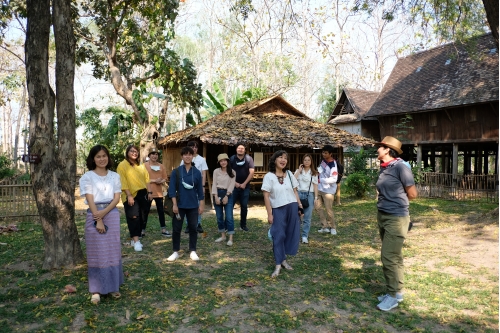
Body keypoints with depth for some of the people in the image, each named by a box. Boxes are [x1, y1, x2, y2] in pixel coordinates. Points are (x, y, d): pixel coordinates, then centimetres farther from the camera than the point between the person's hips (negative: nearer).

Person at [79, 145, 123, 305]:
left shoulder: (114, 176, 8)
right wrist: (98, 220, -14)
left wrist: (104, 212, -14)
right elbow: (90, 199, -7)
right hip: (94, 216, -2)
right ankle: (96, 290, 10)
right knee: (96, 252, 2)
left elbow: (117, 198, 2)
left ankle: (113, 286, 19)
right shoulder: (87, 177, 0)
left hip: (112, 215, 2)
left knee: (113, 251, 7)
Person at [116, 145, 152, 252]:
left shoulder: (141, 166, 13)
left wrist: (149, 192, 5)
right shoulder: (122, 165, -5)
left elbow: (147, 179, 13)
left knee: (141, 217, 8)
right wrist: (129, 195, -18)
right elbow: (123, 182, -12)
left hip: (142, 194, 6)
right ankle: (136, 240, -3)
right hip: (131, 195, -6)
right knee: (133, 217, -7)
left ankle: (135, 239, 19)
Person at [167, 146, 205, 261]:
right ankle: (176, 252, 18)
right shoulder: (176, 172, -3)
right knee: (176, 229, 5)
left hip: (193, 206, 1)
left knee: (193, 228, 7)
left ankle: (193, 251, 19)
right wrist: (174, 204, -11)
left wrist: (201, 205, 3)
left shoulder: (197, 172, 2)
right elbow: (172, 189, -5)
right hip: (179, 205, -1)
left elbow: (200, 190, 5)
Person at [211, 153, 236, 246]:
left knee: (229, 216, -7)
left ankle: (230, 238, -5)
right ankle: (223, 236, 20)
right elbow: (214, 184, 0)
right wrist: (216, 197, -9)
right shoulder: (216, 171, 3)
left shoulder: (232, 172, 2)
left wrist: (226, 196, -13)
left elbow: (232, 185, -4)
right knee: (219, 216, 7)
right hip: (218, 194, 2)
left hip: (228, 194, -2)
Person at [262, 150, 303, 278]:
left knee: (290, 234, 7)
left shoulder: (289, 174, 6)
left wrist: (300, 206, 7)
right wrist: (269, 214, -11)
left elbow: (295, 191, 12)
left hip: (292, 207, 4)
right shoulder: (269, 176, -7)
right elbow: (266, 196, -8)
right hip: (278, 209, -4)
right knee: (278, 236, -2)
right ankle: (278, 265, 4)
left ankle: (283, 260, 22)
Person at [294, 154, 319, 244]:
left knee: (307, 217, -1)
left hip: (309, 195, 0)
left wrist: (316, 197, 0)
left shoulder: (314, 173, 8)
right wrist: (299, 170, -6)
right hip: (299, 193, 1)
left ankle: (305, 236, 5)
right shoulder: (298, 171, 9)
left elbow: (315, 185, 6)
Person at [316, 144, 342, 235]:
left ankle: (332, 227, 17)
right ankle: (325, 227, 16)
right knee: (318, 207, 8)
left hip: (328, 190, -8)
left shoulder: (333, 165, -21)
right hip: (319, 188, 8)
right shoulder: (323, 160, 3)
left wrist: (321, 180, -25)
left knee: (328, 209, -3)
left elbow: (334, 179, -28)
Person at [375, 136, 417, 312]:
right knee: (394, 256, 15)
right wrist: (386, 201, 1)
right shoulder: (383, 168, 8)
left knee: (389, 256, -5)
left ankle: (393, 295, 10)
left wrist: (398, 202, 4)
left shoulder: (400, 166, -15)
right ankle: (396, 291, 27)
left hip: (396, 218, -8)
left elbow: (412, 194, -9)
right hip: (382, 216, 8)